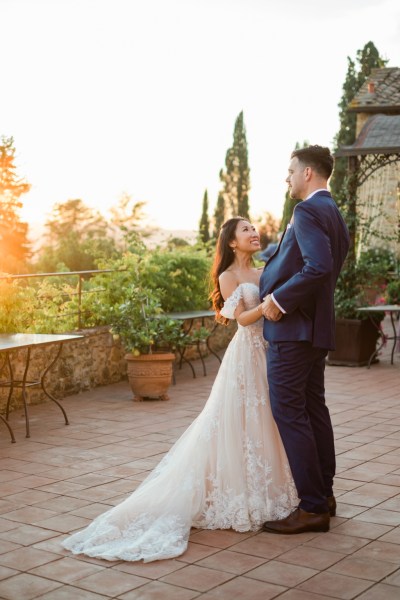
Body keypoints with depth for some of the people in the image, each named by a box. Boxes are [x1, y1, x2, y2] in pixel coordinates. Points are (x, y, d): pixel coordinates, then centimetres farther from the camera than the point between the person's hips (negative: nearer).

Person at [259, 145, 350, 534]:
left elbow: (318, 266, -28)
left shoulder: (308, 211, -15)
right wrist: (276, 293, 19)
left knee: (289, 413, -6)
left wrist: (279, 301, -20)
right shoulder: (333, 214, 17)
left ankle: (312, 507, -2)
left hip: (292, 327, -10)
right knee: (314, 410, 15)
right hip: (317, 326, 10)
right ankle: (324, 494, 24)